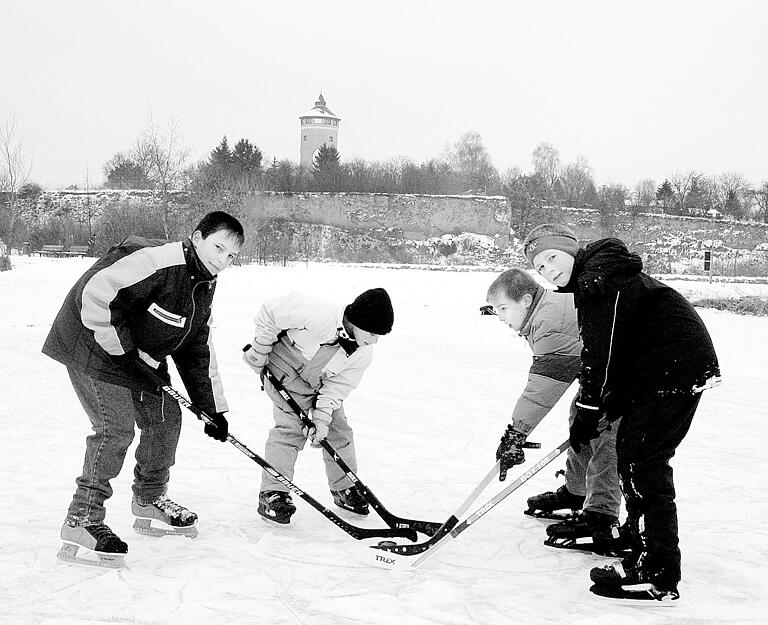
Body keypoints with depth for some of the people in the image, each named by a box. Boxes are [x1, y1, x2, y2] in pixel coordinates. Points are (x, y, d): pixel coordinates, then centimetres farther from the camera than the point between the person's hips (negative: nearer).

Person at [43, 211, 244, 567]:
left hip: (140, 356, 10)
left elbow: (198, 351, 11)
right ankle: (81, 522, -9)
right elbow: (94, 294, -33)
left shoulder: (204, 287, 4)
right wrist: (121, 348, -25)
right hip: (93, 348, -9)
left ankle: (149, 502, 29)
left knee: (165, 418, 10)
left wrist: (212, 407, 7)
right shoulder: (155, 262, -28)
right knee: (116, 428, -17)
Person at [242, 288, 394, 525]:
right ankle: (272, 493, -12)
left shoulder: (363, 353, -16)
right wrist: (259, 352, -16)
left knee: (337, 427, 4)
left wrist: (322, 417, -21)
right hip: (286, 370, -6)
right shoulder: (317, 316, -36)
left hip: (320, 383, 6)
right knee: (291, 427, -17)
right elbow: (271, 313, -25)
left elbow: (338, 385, -11)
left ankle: (345, 489, 22)